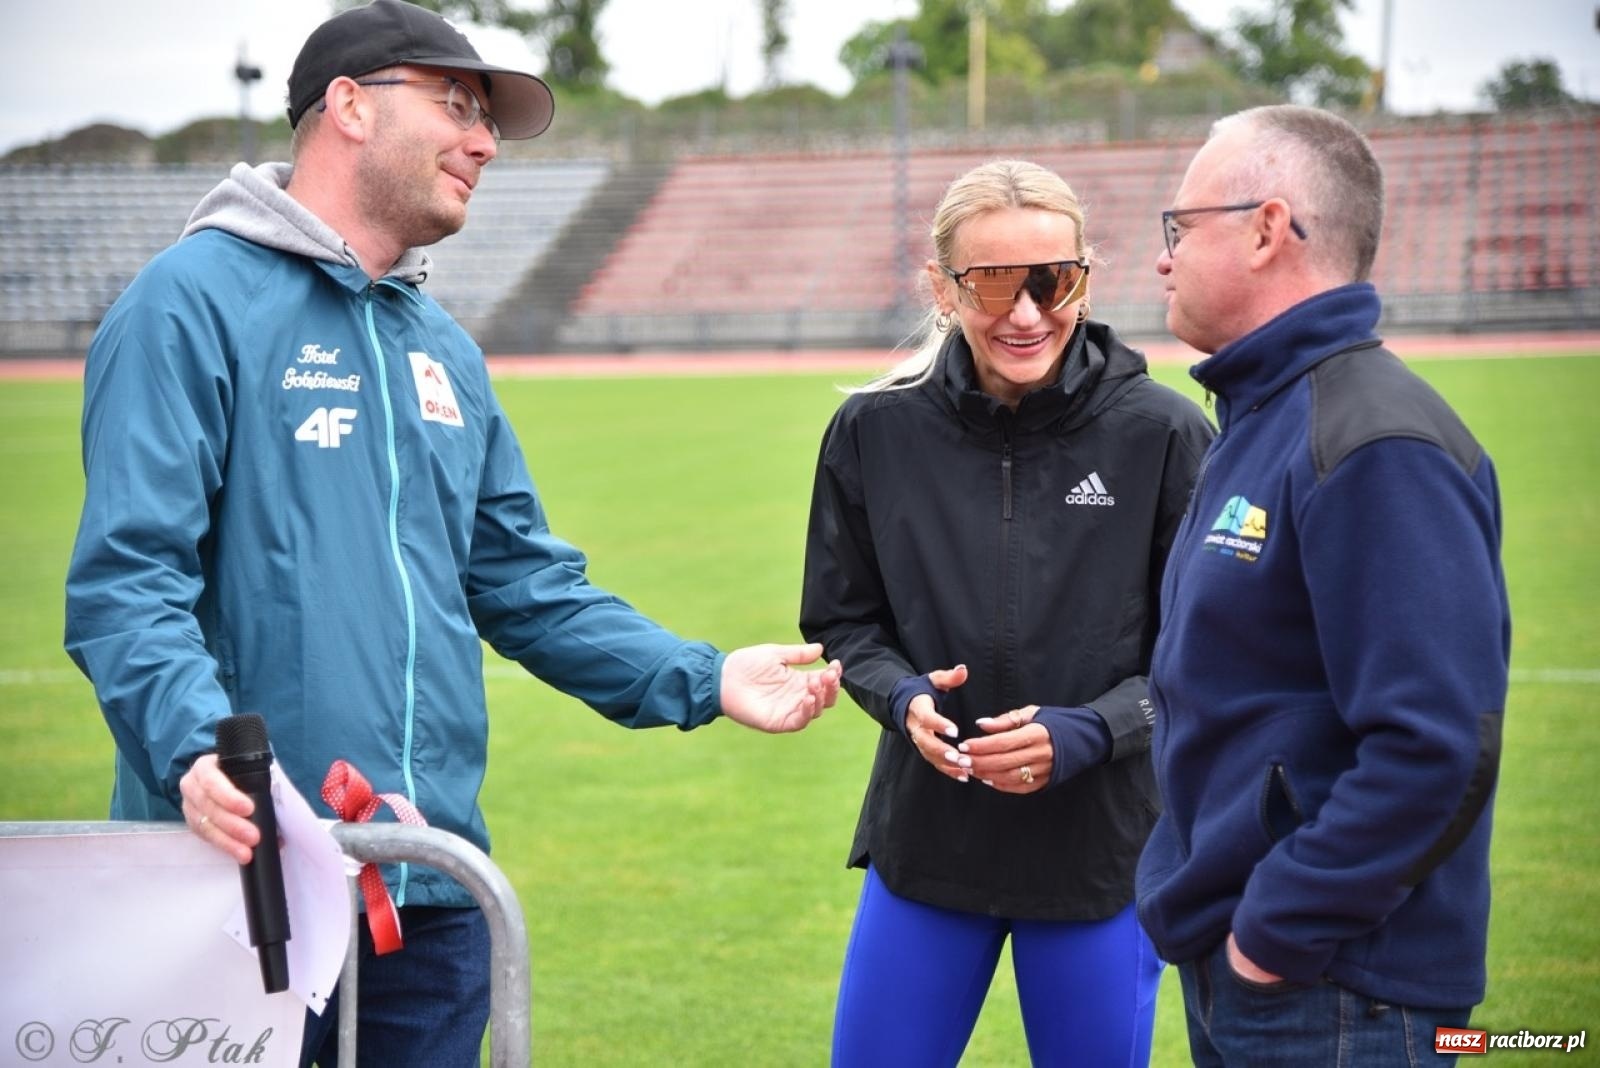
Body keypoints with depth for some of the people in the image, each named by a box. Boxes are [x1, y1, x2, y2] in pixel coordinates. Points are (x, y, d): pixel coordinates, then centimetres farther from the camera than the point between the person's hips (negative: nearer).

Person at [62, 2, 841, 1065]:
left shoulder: (447, 351, 18)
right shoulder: (196, 303, -6)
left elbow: (527, 584, 18)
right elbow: (127, 575, -15)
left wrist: (700, 679, 7)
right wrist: (196, 745, -32)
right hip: (247, 872, -7)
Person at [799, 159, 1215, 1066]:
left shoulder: (1164, 435, -10)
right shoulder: (877, 430, -5)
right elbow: (843, 619, 6)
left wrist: (1083, 734, -19)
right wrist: (904, 698, -14)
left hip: (1104, 849, -1)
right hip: (924, 841, 2)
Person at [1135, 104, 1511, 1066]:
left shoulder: (1378, 446, -20)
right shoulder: (1257, 419, 12)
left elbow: (1440, 746, -27)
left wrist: (1282, 929, -21)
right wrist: (1216, 913, 13)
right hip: (1231, 960, 9)